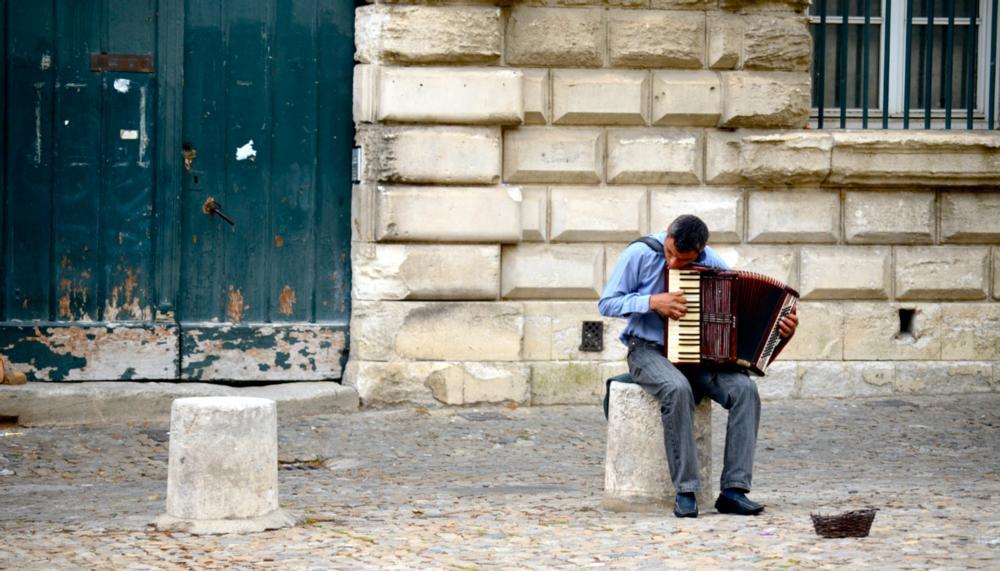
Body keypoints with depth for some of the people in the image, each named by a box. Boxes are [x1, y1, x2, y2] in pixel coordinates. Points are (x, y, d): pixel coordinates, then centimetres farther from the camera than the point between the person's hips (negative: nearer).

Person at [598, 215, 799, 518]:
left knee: (744, 389, -24)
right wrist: (652, 302, -21)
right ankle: (685, 491, -31)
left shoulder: (711, 262, 0)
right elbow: (607, 303, -7)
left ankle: (733, 489, -25)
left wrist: (780, 324, -10)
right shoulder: (640, 254, -9)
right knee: (677, 389, -37)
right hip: (648, 351, -4)